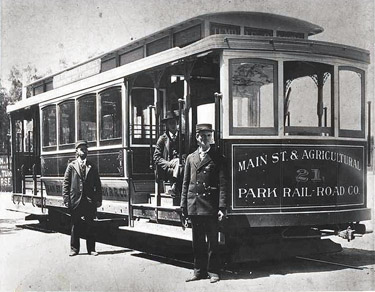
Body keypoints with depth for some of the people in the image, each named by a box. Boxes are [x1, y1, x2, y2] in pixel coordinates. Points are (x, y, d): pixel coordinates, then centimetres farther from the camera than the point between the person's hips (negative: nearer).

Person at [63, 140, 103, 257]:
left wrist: (98, 199, 2)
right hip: (75, 199, -1)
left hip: (90, 200, 1)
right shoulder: (71, 166, 4)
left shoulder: (92, 167, 9)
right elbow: (66, 183, 1)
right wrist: (66, 199, -7)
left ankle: (91, 249, 12)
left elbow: (97, 185, 9)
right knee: (75, 226, 5)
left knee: (90, 226, 5)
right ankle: (74, 248, 14)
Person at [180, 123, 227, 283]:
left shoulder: (217, 158, 2)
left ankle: (213, 272, 11)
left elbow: (223, 184, -4)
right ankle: (199, 271, 19)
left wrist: (222, 207, -12)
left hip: (210, 206, -3)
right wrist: (183, 207, 7)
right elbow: (185, 184, 12)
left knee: (213, 240, 2)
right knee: (197, 241, 10)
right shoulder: (191, 158, 12)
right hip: (194, 206, 4)